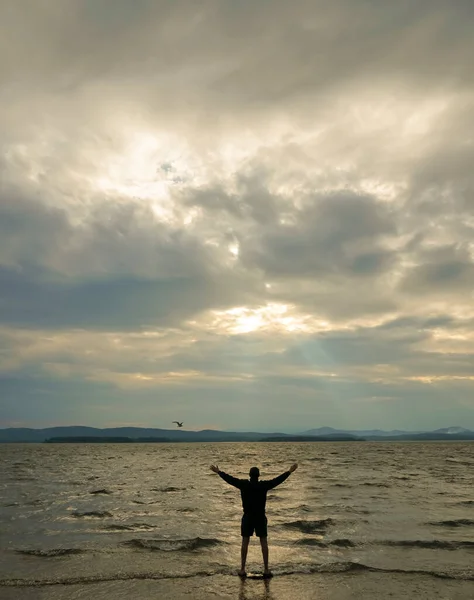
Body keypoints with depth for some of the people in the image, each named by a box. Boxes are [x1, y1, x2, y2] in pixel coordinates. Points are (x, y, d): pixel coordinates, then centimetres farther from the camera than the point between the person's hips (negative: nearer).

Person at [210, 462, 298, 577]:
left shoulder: (243, 485, -10)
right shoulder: (264, 485, -12)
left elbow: (230, 479, -2)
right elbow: (278, 479, -4)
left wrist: (218, 472, 11)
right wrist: (289, 471, 7)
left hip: (247, 518, 1)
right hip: (261, 518, 0)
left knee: (245, 542, 9)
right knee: (264, 543, 9)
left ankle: (242, 569, 13)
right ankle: (266, 569, 12)